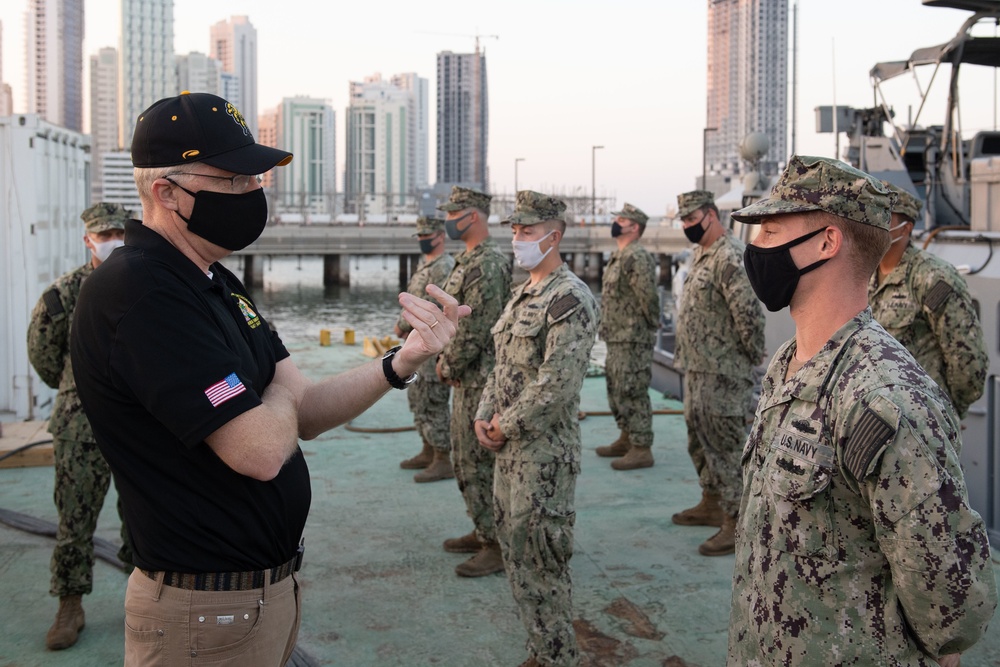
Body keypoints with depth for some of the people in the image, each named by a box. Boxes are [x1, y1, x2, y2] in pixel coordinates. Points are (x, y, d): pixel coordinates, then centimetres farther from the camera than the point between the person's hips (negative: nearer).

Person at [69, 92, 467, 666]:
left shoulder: (217, 282, 7)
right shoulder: (137, 292, -24)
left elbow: (304, 413, 4)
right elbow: (260, 449, -27)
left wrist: (401, 364, -12)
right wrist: (282, 388, -5)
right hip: (209, 612, -9)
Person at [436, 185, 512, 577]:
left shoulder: (488, 265, -19)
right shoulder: (469, 261, 14)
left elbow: (477, 330, -22)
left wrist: (448, 366, -11)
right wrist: (446, 362, 10)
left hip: (480, 381, -11)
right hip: (466, 380, 11)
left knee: (480, 464, -4)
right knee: (465, 460, 18)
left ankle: (498, 546, 5)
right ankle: (482, 532, 30)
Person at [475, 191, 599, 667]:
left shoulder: (570, 298, -16)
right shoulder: (523, 293, 14)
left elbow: (557, 382, -22)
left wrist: (505, 425, -14)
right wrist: (484, 416, 3)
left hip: (545, 452, -9)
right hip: (510, 449, 10)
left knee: (541, 560, -1)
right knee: (515, 551, 16)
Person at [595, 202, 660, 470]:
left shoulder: (637, 257, -18)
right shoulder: (618, 256, 15)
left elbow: (648, 296, -23)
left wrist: (651, 325, -11)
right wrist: (608, 328, 14)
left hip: (633, 340, -10)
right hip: (616, 338, 10)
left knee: (633, 392, -5)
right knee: (617, 390, 18)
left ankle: (641, 450, 2)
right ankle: (626, 439, 30)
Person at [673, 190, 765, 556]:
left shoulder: (730, 257, -20)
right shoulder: (702, 254, 14)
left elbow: (749, 315, -25)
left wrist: (752, 356, -14)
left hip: (723, 375, -11)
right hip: (697, 368, 11)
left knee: (724, 444, -5)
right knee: (700, 440, 20)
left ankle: (736, 523, 4)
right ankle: (712, 504, 34)